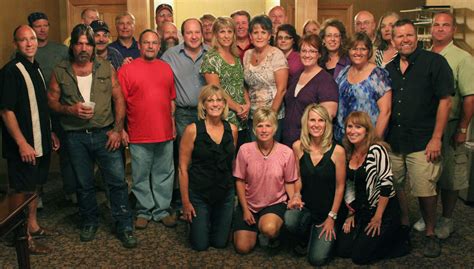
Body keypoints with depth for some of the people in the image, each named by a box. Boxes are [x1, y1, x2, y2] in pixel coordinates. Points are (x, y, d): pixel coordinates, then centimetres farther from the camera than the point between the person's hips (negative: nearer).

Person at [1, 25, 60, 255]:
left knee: (34, 186, 19)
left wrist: (50, 133, 18)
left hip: (40, 143, 8)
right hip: (23, 146, -8)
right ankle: (25, 239, 12)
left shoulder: (35, 68, 12)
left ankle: (33, 226, 33)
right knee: (23, 191, 1)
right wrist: (22, 143, -22)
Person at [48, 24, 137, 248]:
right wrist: (71, 109, -15)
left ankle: (124, 227, 10)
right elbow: (51, 101, 4)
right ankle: (90, 222, 33)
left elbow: (118, 99, 2)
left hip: (105, 134, 0)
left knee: (117, 180, -3)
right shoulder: (60, 72, 2)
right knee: (84, 184, 13)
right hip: (75, 137, 1)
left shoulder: (106, 68, 2)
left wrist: (117, 129, -5)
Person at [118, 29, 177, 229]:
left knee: (164, 175, 10)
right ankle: (144, 211, 21)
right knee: (141, 177, 7)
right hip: (139, 136, -3)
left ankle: (162, 210, 23)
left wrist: (173, 123, 13)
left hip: (165, 133, 4)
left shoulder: (166, 68, 11)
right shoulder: (127, 70, -2)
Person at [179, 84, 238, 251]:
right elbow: (183, 168, -10)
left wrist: (233, 189, 11)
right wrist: (185, 201, -9)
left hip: (225, 193, 3)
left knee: (220, 243, 13)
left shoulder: (232, 130, -3)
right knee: (200, 245, 7)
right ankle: (201, 221, 37)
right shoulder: (193, 130, -14)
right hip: (198, 193, -3)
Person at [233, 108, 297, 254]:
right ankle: (255, 228, 28)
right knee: (242, 248, -4)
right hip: (249, 203, 2)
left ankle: (272, 236, 5)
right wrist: (245, 210, -4)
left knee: (269, 228, -34)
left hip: (275, 203, -1)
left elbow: (289, 182, -1)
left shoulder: (286, 152, -14)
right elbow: (240, 181, -3)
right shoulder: (245, 150, -13)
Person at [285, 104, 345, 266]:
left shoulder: (337, 151, -14)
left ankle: (328, 236, 26)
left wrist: (332, 217, -6)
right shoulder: (298, 147, -6)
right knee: (290, 220, -33)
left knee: (317, 259, -10)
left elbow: (340, 186, -6)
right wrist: (296, 195, -12)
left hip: (328, 210, -2)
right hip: (305, 205, 2)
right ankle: (304, 239, 6)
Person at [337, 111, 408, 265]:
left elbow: (386, 184, -21)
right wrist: (351, 213, 7)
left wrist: (378, 217, -17)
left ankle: (397, 243, 14)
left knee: (360, 257, -7)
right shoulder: (348, 153, 3)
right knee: (343, 250, 2)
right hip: (361, 211, 7)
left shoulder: (376, 150, -19)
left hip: (384, 211, -7)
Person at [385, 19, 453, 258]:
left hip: (422, 142, -5)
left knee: (425, 190, -4)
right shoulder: (389, 69, 12)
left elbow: (445, 101, -7)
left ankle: (430, 234, 17)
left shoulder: (434, 62, -3)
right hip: (393, 141, 5)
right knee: (395, 186, 11)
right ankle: (404, 225, 33)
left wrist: (436, 138, -12)